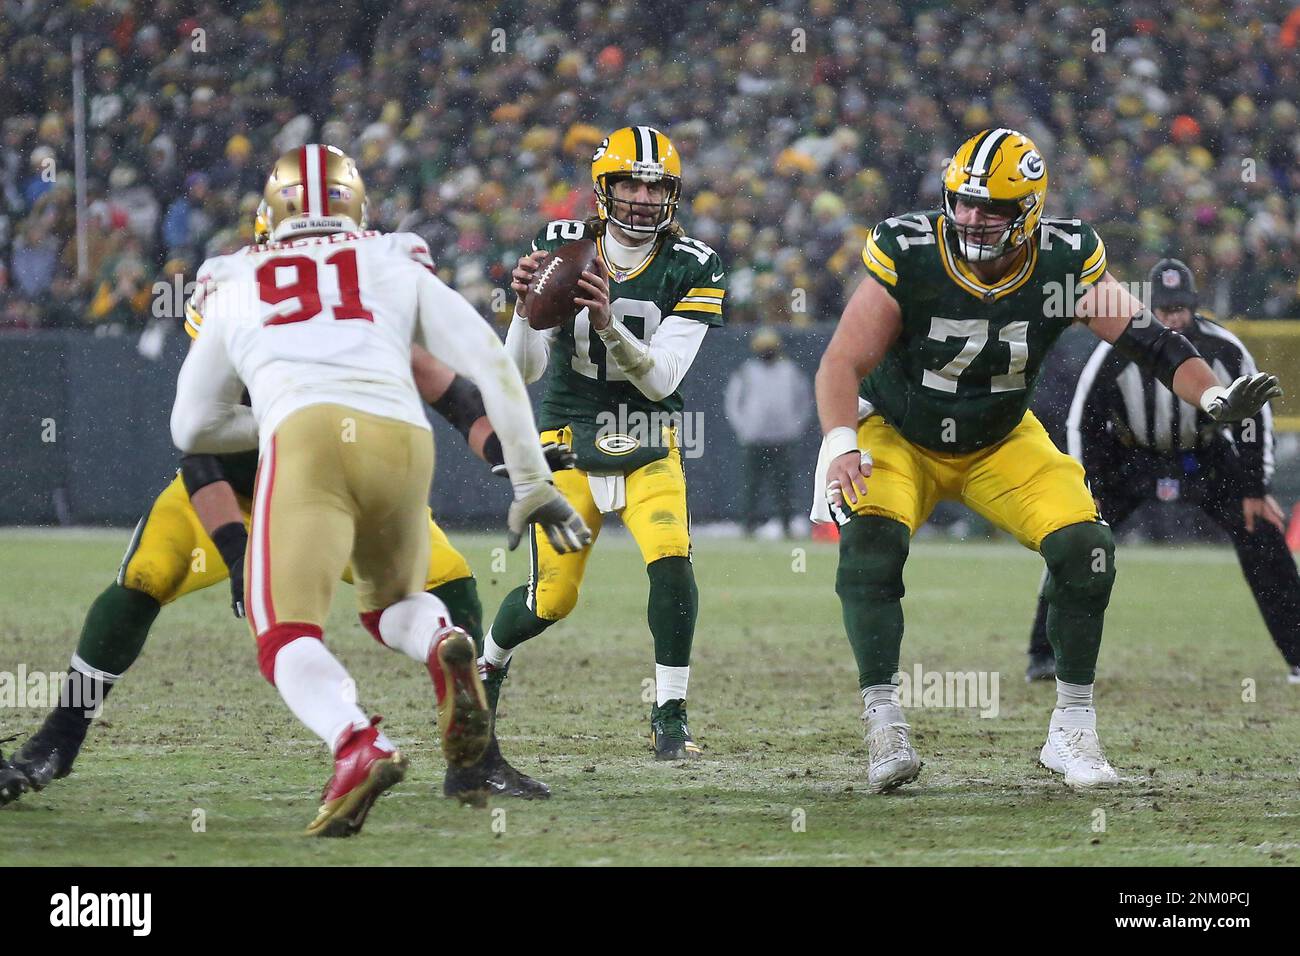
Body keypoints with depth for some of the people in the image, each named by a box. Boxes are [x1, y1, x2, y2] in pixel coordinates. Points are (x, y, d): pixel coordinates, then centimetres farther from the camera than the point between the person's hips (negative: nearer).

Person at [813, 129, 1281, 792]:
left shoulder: (1065, 263, -19)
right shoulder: (908, 256, -26)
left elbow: (1145, 339, -13)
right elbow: (843, 363, -24)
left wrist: (1215, 398, -29)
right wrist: (842, 444, -41)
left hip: (1001, 443, 2)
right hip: (898, 435, -2)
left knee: (1084, 549, -15)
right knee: (870, 542, -29)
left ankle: (1072, 732, 1)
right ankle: (885, 729, -23)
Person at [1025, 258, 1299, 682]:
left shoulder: (1225, 351, -19)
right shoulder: (1117, 351, -22)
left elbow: (1254, 417, -6)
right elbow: (1083, 420, -12)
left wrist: (1255, 489, -6)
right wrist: (1089, 489, -17)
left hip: (1205, 457, 1)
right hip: (1128, 454, -1)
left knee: (1262, 532, -12)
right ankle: (1045, 654, -9)